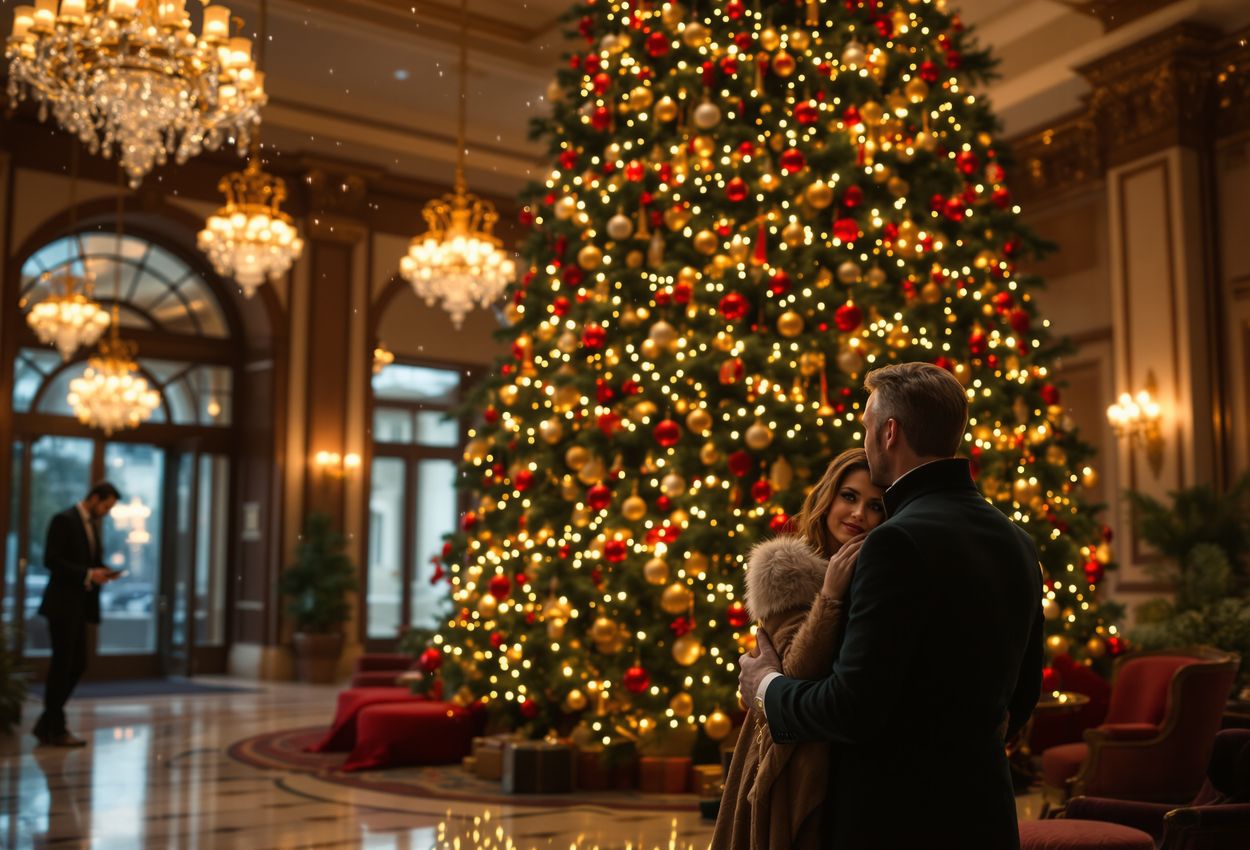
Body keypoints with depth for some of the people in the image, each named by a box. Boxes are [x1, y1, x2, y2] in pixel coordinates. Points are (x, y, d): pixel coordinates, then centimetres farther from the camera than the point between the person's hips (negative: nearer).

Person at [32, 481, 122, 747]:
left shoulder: (92, 525, 16)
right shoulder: (64, 520, -10)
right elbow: (51, 560, -18)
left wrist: (102, 572, 0)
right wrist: (88, 574, -21)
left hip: (79, 606, 9)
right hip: (63, 604, -9)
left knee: (77, 665, 8)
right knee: (62, 665, -3)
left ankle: (46, 724, 16)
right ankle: (56, 729, 6)